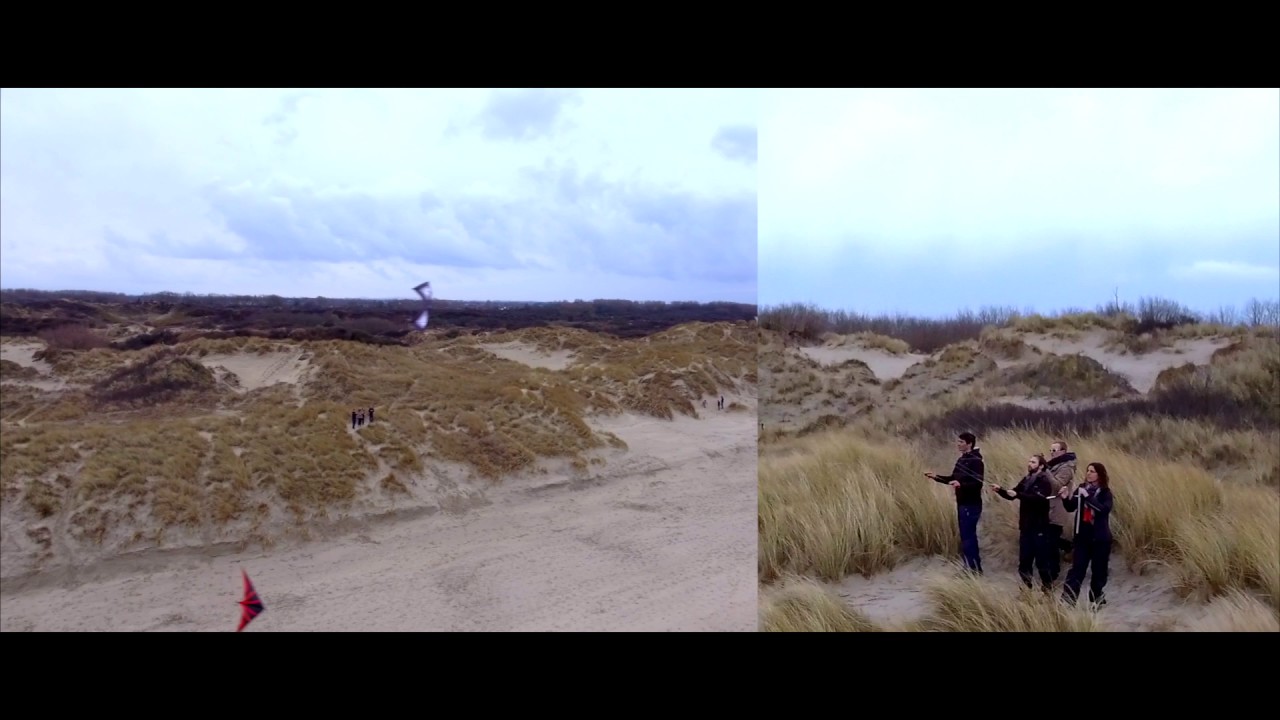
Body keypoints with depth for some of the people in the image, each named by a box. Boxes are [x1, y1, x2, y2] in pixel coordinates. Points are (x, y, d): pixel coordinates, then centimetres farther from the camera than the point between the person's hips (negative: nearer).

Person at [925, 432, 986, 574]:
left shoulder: (976, 461, -16)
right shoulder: (961, 460, 11)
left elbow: (978, 484, -23)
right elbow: (953, 478, 17)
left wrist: (960, 484, -36)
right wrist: (936, 477, 7)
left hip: (972, 505, -9)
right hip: (962, 503, 9)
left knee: (968, 537, -7)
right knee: (968, 536, 15)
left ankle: (974, 569, 2)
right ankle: (973, 568, 24)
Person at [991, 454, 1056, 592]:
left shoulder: (1044, 481, -8)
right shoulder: (1026, 480, 12)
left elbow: (1038, 498, -25)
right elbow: (1011, 495, 12)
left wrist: (1017, 494, -32)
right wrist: (1000, 490, -7)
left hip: (1039, 528, -6)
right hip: (1026, 526, 6)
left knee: (1042, 561, 0)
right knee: (1024, 561, 10)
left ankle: (1047, 588, 11)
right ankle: (1026, 588, 19)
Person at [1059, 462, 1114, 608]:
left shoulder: (1105, 493, -6)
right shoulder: (1081, 488, 7)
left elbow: (1104, 509, -23)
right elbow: (1071, 508, 7)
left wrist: (1088, 496, -27)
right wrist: (1066, 498, -12)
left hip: (1100, 537, -3)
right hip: (1083, 535, 3)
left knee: (1098, 569, 7)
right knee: (1077, 566, -3)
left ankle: (1096, 598, 21)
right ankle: (1068, 597, -11)